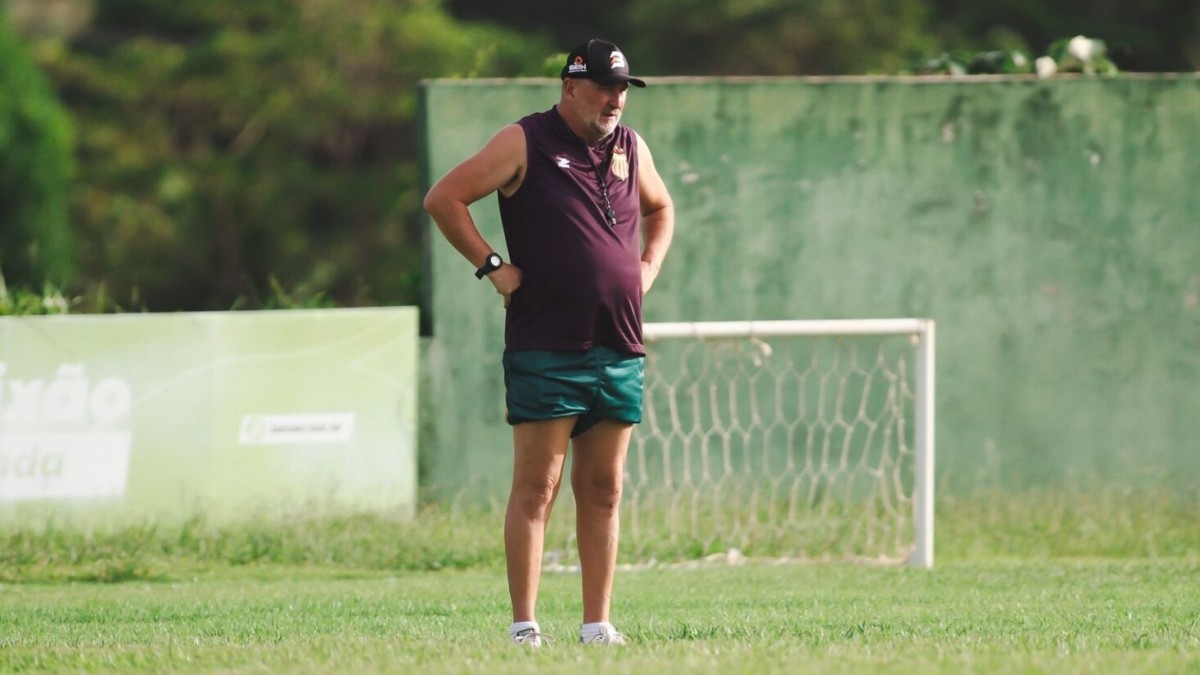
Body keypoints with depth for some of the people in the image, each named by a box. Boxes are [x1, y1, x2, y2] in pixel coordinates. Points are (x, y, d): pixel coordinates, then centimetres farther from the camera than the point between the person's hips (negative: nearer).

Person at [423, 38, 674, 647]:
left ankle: (597, 625, 10)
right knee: (537, 487, -7)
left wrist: (647, 268, 17)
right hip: (545, 350, -6)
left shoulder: (630, 149, 14)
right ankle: (524, 627, -7)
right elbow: (443, 199, -5)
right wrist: (492, 266, -8)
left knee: (602, 490, 7)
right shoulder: (525, 143, -2)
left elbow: (660, 210, 34)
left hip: (620, 352, 6)